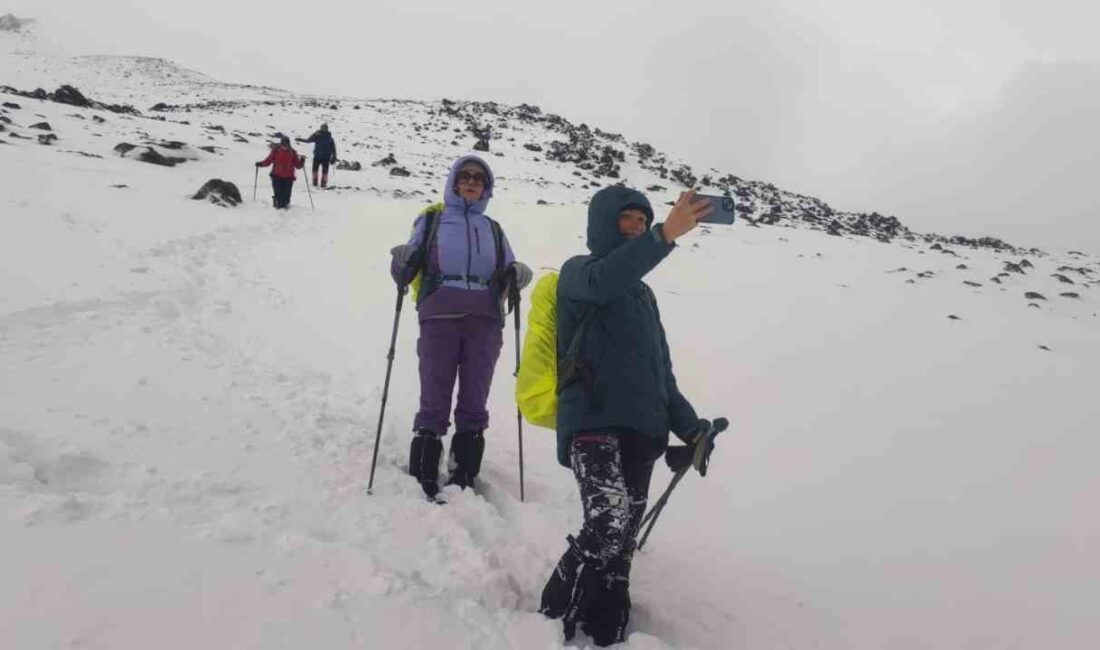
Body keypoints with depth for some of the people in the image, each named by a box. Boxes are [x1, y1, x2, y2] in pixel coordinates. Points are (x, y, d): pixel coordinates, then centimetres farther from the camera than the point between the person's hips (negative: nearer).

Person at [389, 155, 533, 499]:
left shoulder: (493, 230, 22)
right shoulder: (431, 221, 15)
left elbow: (508, 278, 17)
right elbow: (405, 274, 11)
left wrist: (517, 275, -5)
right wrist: (401, 262, -12)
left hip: (485, 322, 2)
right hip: (439, 319, -2)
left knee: (474, 404, 2)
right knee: (434, 404, -5)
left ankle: (464, 481, 10)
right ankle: (423, 480, 3)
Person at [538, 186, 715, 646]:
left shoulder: (643, 293, 26)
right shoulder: (578, 271, 5)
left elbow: (661, 369, 29)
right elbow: (603, 281, -23)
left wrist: (688, 425, 20)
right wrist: (665, 236, -37)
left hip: (641, 430, 7)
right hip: (591, 422, -7)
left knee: (622, 543, 3)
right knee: (608, 525, -22)